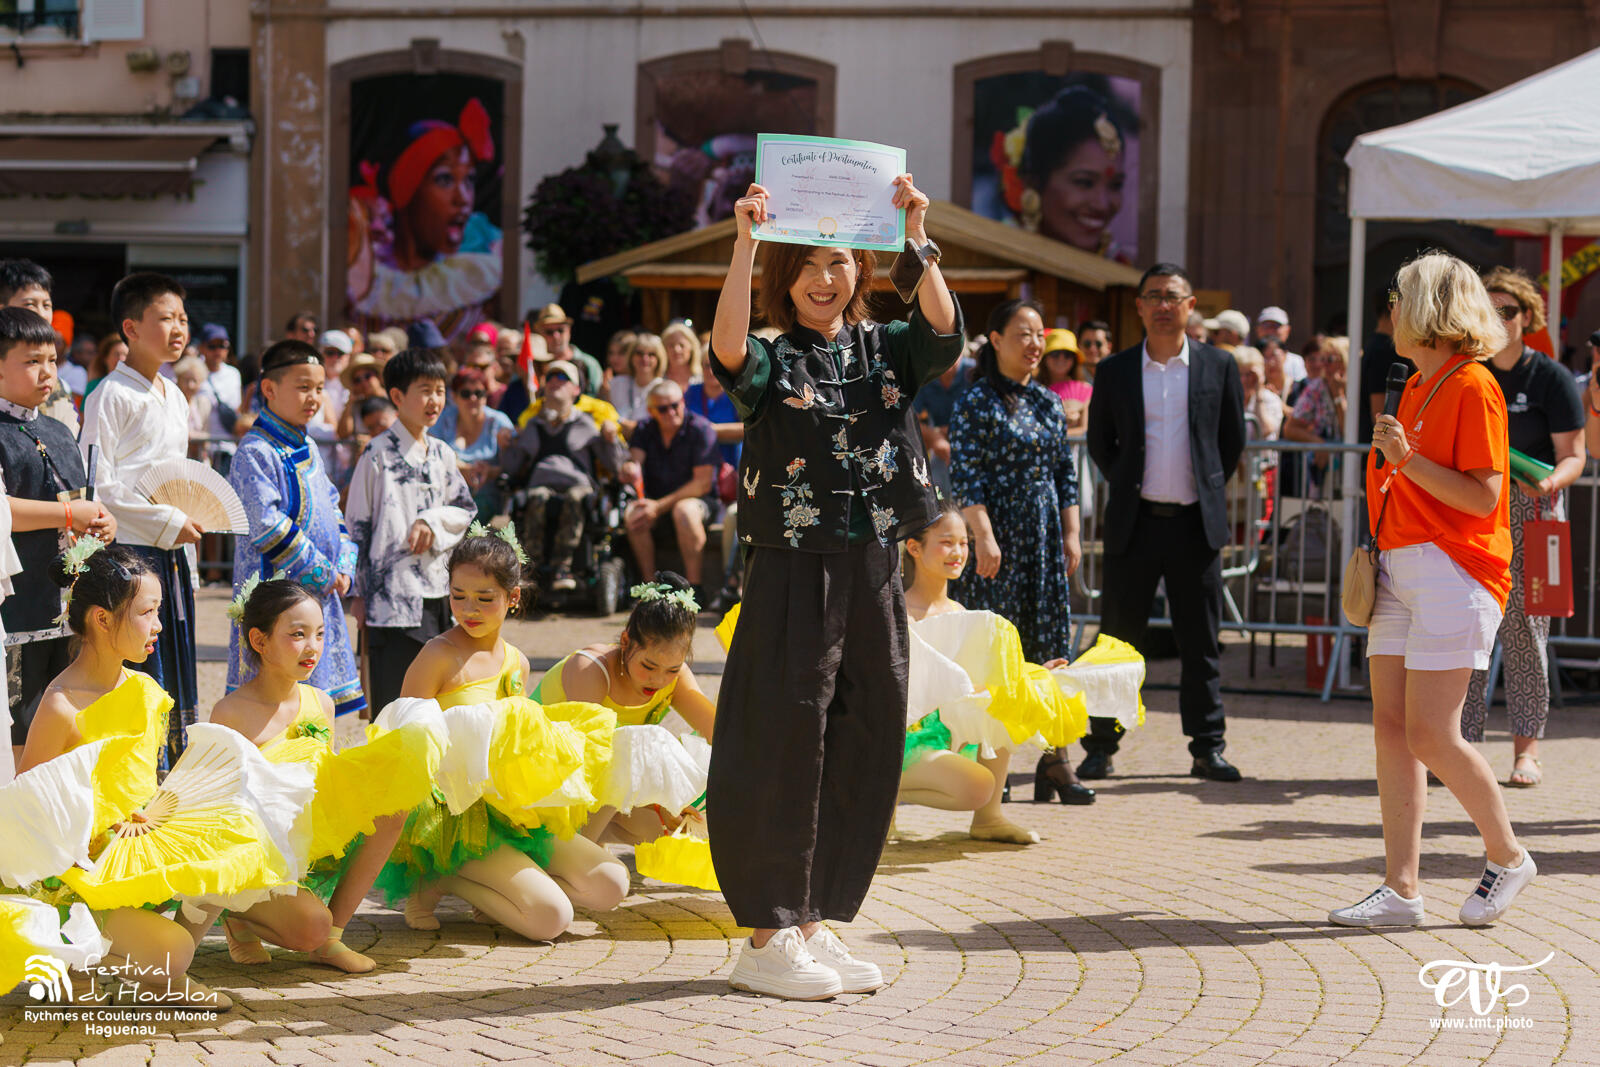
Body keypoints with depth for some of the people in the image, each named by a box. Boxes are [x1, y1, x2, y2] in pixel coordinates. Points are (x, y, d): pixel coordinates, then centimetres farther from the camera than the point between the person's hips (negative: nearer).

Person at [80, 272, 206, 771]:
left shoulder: (175, 398, 16)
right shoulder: (112, 396, -9)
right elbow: (97, 485, -14)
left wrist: (189, 523, 13)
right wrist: (169, 523, -14)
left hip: (172, 554, 8)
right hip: (131, 552, -8)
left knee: (178, 685, 9)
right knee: (141, 679, -9)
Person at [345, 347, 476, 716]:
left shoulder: (441, 454, 11)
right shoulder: (378, 454, -6)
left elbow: (465, 510, 16)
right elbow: (357, 524, -4)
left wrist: (432, 521, -6)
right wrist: (358, 591, -4)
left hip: (438, 595, 6)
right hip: (392, 597, -6)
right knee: (392, 704, -5)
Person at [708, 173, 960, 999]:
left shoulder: (886, 352, 11)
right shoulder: (774, 361, 0)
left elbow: (943, 331, -10)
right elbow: (727, 348, -23)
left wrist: (917, 234, -19)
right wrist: (745, 242, -29)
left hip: (873, 574, 5)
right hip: (792, 574, -4)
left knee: (862, 747, 7)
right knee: (784, 744, -4)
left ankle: (814, 925, 18)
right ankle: (767, 939, 2)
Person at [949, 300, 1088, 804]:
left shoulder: (1050, 403, 13)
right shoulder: (977, 402, -5)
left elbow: (1066, 474, 16)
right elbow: (966, 478, -10)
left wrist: (1071, 534, 10)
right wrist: (983, 536, -17)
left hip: (1045, 533, 6)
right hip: (998, 531, -6)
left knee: (1052, 641, 3)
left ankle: (1054, 758, 7)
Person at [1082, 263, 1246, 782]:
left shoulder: (1218, 366, 4)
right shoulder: (1115, 371, 5)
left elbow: (1233, 440, 12)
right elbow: (1099, 442, 14)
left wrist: (1208, 487, 9)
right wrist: (1127, 485, 8)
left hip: (1196, 522, 0)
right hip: (1134, 522, 0)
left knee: (1201, 642, 5)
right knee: (1118, 640, 3)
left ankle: (1207, 748, 12)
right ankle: (1101, 747, 10)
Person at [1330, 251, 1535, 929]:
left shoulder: (1473, 386, -10)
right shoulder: (1417, 386, 18)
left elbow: (1482, 495, -16)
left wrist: (1406, 460, -20)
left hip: (1453, 569, -9)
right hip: (1401, 567, 9)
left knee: (1430, 735, -10)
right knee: (1391, 727, 2)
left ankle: (1508, 858, 9)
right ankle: (1400, 891, 3)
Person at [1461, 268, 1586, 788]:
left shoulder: (1551, 377, -1)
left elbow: (1574, 456, -5)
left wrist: (1550, 481, -24)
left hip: (1530, 511, -4)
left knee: (1524, 625, -5)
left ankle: (1527, 748, 2)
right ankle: (1461, 741, 2)